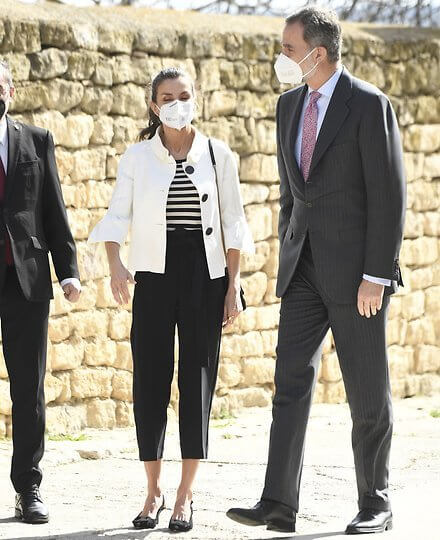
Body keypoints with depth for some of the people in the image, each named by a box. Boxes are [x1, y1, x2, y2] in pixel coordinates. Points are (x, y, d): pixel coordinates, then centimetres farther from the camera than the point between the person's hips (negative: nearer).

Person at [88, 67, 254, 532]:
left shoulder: (217, 155, 4)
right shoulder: (137, 157, 3)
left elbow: (233, 225, 6)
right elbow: (116, 218, 2)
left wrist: (233, 285, 1)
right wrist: (115, 266, -15)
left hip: (204, 275, 0)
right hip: (154, 275, 0)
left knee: (198, 379, 1)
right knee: (150, 378, -2)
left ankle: (185, 495, 7)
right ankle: (153, 491, 10)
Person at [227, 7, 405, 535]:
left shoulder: (369, 106, -10)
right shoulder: (289, 106, 11)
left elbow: (388, 195, -12)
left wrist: (376, 274, -16)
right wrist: (286, 262, 15)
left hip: (356, 269, -6)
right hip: (304, 269, 6)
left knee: (367, 393, 2)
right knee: (290, 383, -3)